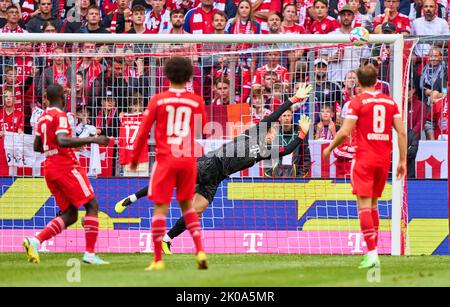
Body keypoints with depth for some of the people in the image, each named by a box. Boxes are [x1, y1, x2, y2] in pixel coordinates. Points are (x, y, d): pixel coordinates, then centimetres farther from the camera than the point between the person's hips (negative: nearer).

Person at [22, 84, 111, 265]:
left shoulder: (43, 117, 15)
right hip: (66, 167, -8)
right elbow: (62, 140, -26)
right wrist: (92, 140, -27)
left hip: (50, 168, 8)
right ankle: (90, 253, -9)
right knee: (92, 205, -1)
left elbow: (37, 146, 22)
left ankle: (35, 241, -8)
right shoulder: (60, 115, -11)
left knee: (70, 215, 10)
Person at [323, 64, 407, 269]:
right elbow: (401, 132, 4)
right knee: (373, 204, 17)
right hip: (384, 160, 5)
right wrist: (402, 160, 9)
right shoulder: (390, 102, 9)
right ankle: (372, 252, 16)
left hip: (364, 159, -5)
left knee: (364, 205, -7)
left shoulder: (357, 101, -6)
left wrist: (329, 148, 5)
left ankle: (372, 254, -17)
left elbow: (345, 132, -11)